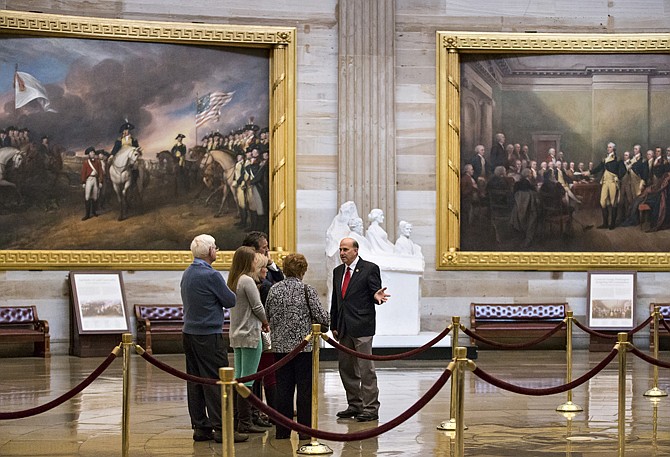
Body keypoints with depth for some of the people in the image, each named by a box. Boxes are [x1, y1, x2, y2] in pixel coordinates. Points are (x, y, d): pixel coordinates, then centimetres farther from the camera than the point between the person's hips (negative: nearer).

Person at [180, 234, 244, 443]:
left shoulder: (187, 273, 11)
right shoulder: (211, 275, -16)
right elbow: (231, 301, -9)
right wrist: (229, 292, 12)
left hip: (189, 332, 9)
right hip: (209, 335, -9)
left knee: (195, 380, 9)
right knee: (216, 381, -5)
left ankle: (200, 426, 13)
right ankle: (221, 428, -5)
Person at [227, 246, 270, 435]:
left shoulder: (233, 281, 11)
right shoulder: (247, 281, -15)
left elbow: (240, 306, 11)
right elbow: (257, 306, -13)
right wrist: (266, 322, 3)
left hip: (236, 334, 9)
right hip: (250, 334, -9)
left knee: (239, 378, 13)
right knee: (248, 380, -7)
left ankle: (237, 418, 17)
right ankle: (245, 422, -6)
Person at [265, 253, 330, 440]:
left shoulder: (274, 290, 3)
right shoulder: (307, 290, -9)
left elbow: (268, 316, 9)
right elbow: (321, 317, -11)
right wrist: (324, 323, 11)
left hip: (280, 345, 4)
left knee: (283, 388, 9)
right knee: (305, 389, 2)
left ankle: (282, 430, 12)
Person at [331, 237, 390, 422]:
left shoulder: (370, 269, -3)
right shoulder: (338, 271, 16)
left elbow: (375, 293, -5)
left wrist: (377, 296, -30)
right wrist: (334, 326, 16)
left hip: (361, 326, -7)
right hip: (343, 328, 7)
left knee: (366, 368, -6)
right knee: (346, 368, 10)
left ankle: (370, 408, -2)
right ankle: (354, 405, 20)